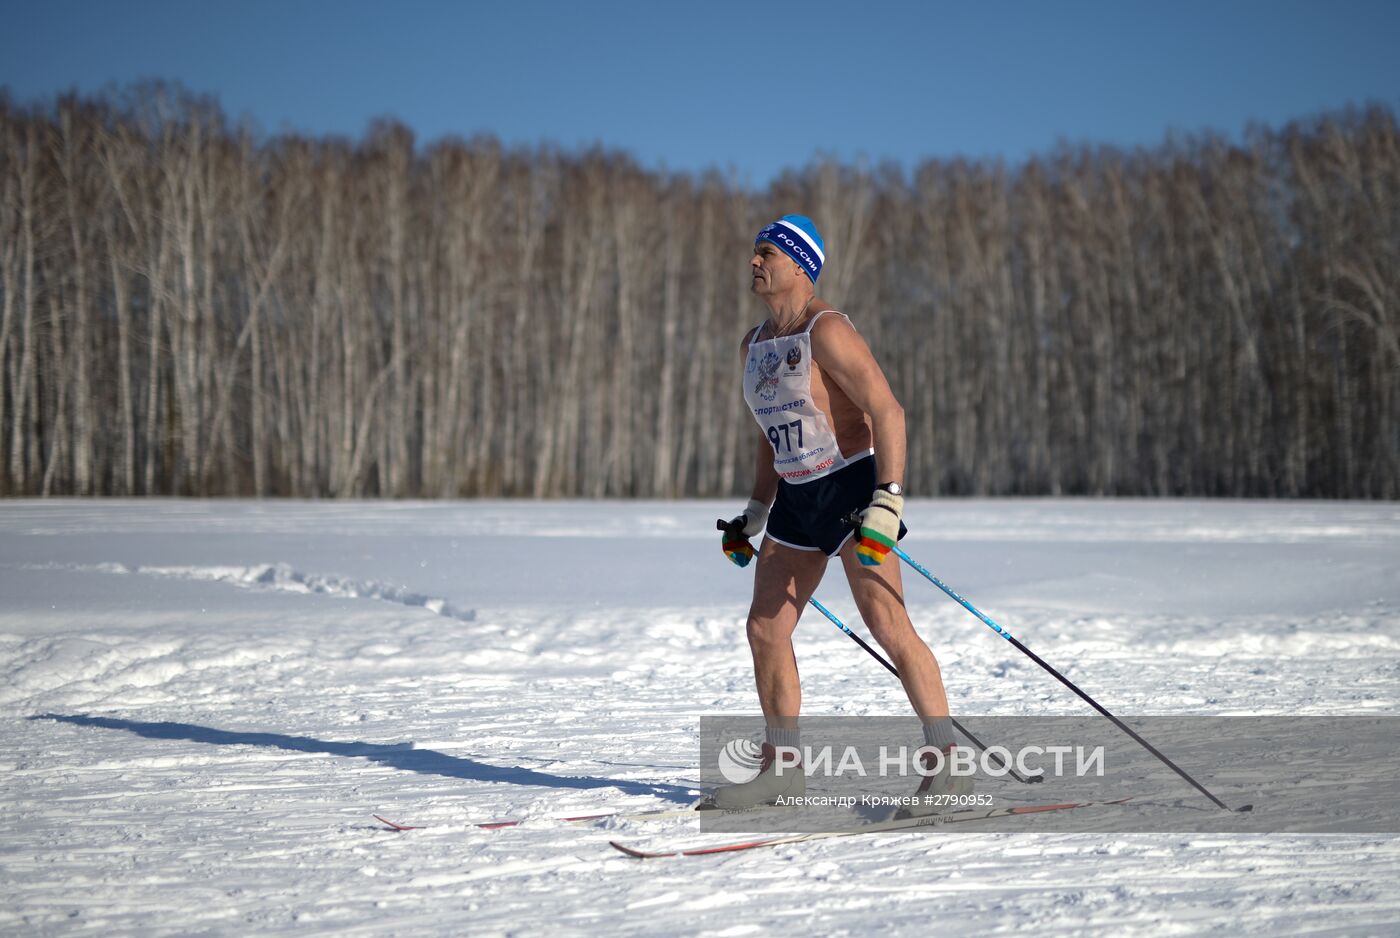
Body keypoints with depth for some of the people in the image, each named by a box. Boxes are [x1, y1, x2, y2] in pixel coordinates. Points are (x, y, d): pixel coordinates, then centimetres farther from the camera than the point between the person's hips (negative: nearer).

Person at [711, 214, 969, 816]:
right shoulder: (755, 344, 14)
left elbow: (888, 411, -18)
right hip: (796, 499, 9)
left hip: (851, 489, -9)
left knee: (888, 626, -15)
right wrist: (754, 515, 20)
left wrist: (888, 500, -26)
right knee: (765, 630, 4)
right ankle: (782, 770, 15)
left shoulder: (826, 330, -13)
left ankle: (948, 766, -11)